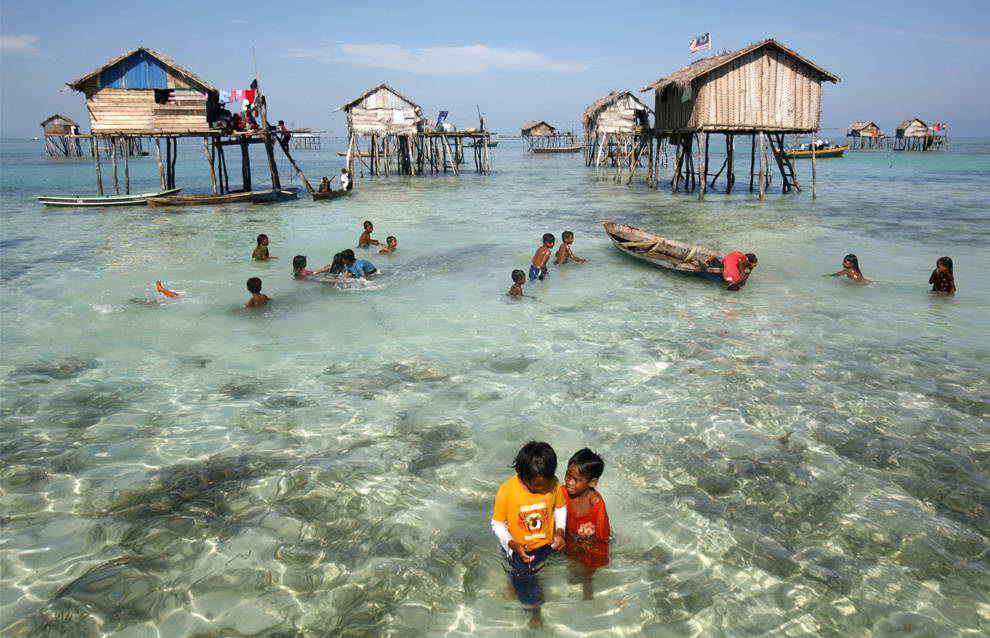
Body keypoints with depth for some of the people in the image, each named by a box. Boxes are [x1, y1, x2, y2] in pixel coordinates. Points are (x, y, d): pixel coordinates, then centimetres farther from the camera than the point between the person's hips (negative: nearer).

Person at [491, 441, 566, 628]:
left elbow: (560, 508, -1)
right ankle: (536, 610, 29)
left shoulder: (553, 484, -22)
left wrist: (560, 530, -16)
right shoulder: (506, 492, -28)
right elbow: (497, 524, -15)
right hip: (519, 549, -2)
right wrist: (512, 544, -29)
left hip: (546, 545, 2)